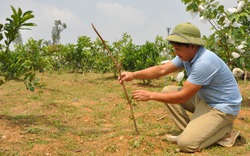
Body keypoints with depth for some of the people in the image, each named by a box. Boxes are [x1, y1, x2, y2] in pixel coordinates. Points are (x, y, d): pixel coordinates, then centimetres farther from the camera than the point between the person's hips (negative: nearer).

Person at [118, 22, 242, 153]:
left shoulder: (204, 63, -31)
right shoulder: (187, 55, -3)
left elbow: (183, 97, -27)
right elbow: (162, 70, -1)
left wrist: (150, 95, -21)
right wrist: (134, 75, -14)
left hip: (222, 107, -9)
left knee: (186, 143, -19)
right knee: (167, 91, 4)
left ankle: (225, 129, 2)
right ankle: (190, 131, 6)